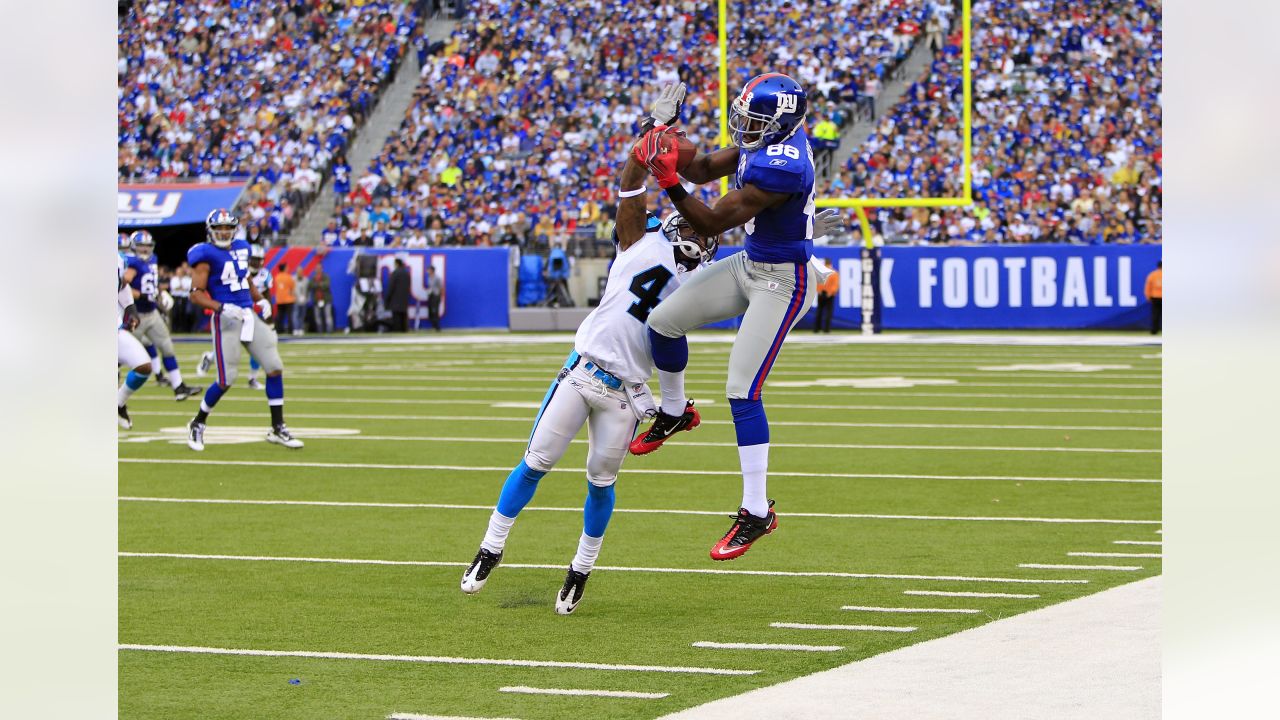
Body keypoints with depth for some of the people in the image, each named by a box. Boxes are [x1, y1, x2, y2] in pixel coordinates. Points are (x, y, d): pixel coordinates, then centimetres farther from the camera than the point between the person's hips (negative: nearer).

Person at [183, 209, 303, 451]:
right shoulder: (206, 255, -8)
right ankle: (197, 424, 16)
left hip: (250, 315, 7)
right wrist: (220, 307, -25)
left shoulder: (241, 249, 14)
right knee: (226, 380, -7)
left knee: (275, 368, 1)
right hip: (227, 319, -7)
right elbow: (196, 293, -13)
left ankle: (278, 428, 10)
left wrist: (260, 300, 15)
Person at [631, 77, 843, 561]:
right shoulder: (769, 136, -1)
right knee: (663, 322, 8)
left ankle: (757, 511, -4)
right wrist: (668, 143, -6)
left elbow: (711, 224, -26)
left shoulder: (781, 166, -30)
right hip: (750, 265, 9)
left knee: (742, 391, -11)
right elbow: (704, 170, 11)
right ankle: (673, 412, 35)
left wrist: (669, 183, -31)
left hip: (782, 281, -9)